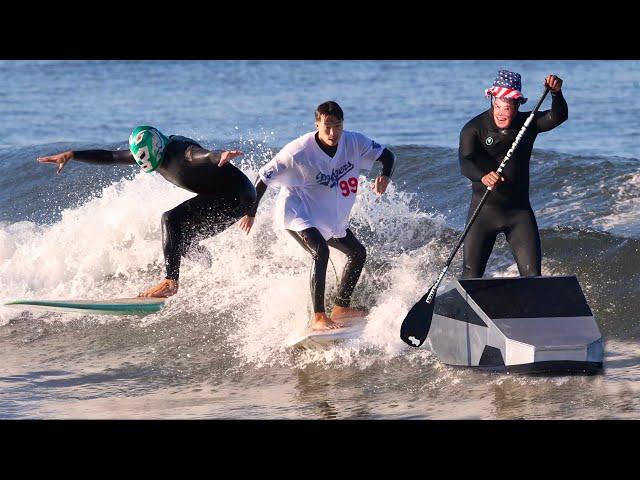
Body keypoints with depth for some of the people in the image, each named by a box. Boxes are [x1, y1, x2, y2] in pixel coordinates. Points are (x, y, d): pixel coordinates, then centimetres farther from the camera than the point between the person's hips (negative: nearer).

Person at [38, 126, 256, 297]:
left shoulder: (181, 151, -25)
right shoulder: (150, 153, 2)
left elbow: (206, 155, -46)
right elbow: (109, 157, 9)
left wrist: (221, 156, -68)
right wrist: (71, 155, 4)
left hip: (238, 195, -10)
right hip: (220, 196, 10)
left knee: (171, 219, -19)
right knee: (182, 240, 15)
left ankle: (171, 282, -25)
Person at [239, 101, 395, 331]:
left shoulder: (354, 142, -13)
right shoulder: (299, 152, -26)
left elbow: (387, 155, -2)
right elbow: (264, 176, -16)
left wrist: (385, 176, -25)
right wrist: (251, 212, -9)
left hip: (331, 217, 7)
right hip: (297, 213, -7)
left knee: (358, 252, 14)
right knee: (321, 252, -29)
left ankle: (341, 307, 29)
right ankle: (318, 317, -31)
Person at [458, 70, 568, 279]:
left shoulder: (527, 124, 1)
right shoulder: (474, 128, -10)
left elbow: (558, 117, -14)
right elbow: (465, 162, -25)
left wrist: (556, 94, -34)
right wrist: (483, 176, -48)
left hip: (519, 210, 2)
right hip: (484, 210, -2)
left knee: (532, 275, -5)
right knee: (471, 276, -2)